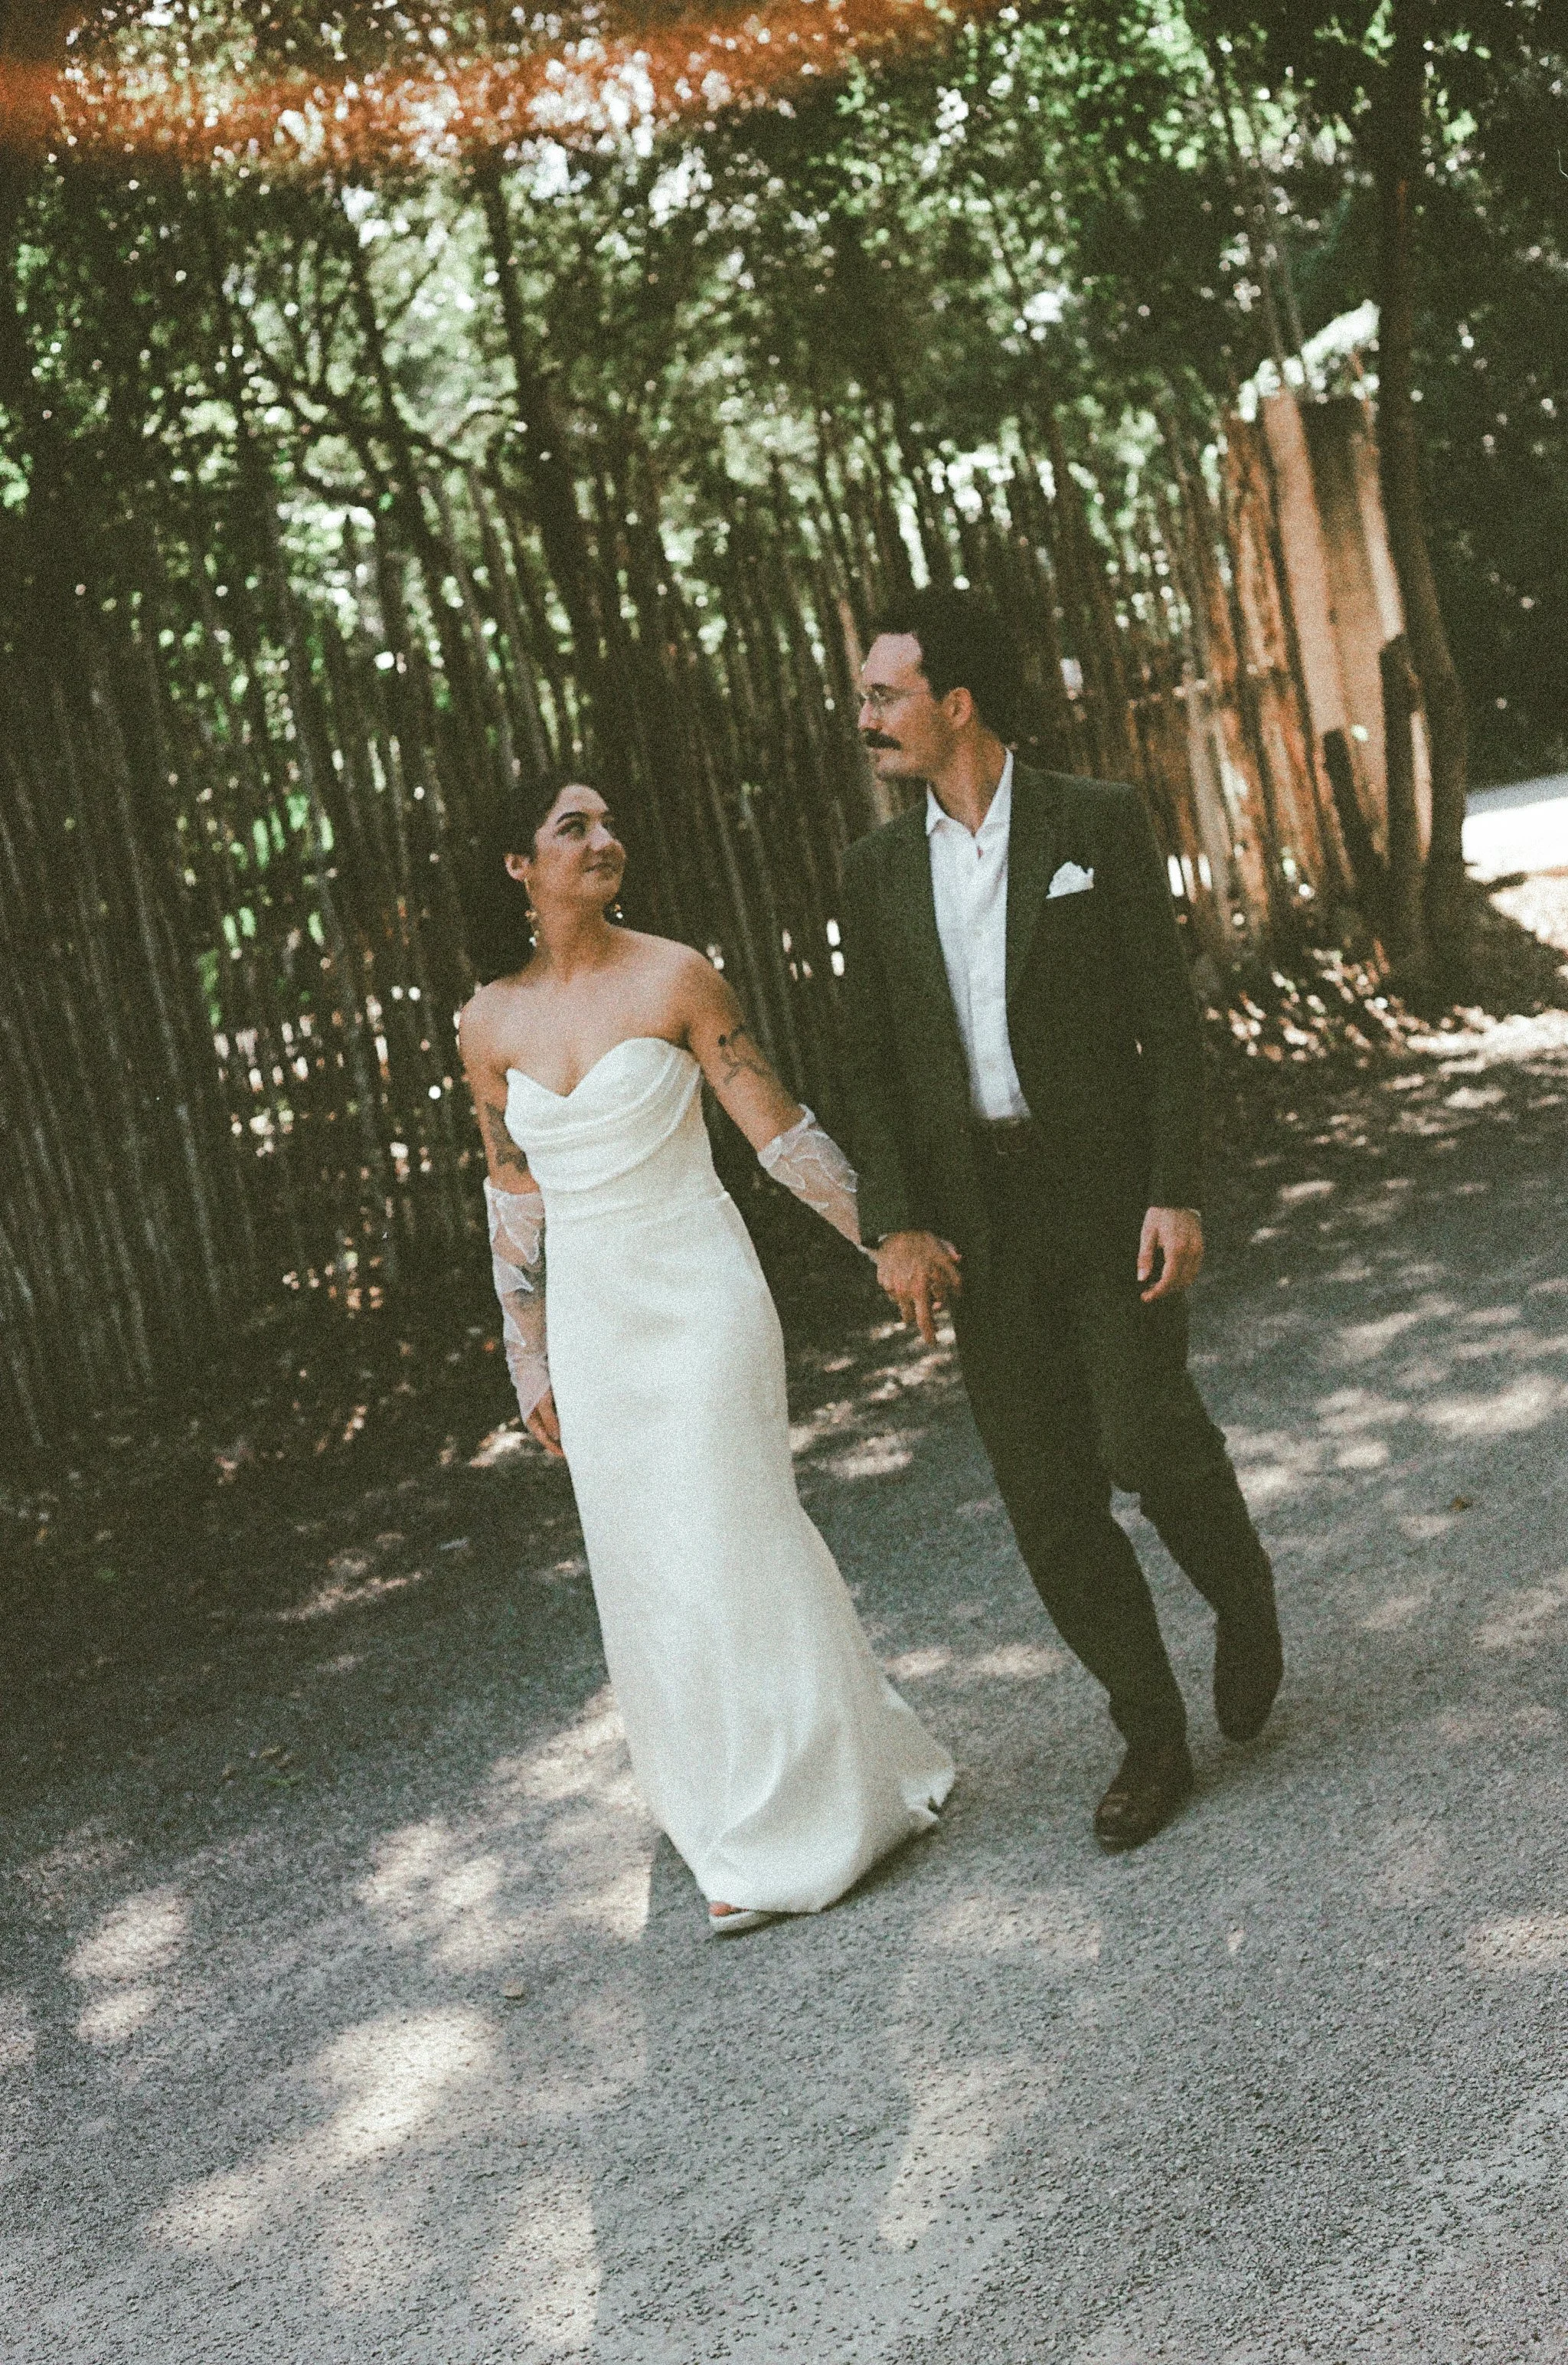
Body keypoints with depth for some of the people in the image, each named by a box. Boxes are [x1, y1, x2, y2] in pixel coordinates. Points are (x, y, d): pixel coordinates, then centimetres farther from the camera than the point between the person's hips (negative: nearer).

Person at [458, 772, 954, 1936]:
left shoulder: (675, 978, -7)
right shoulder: (491, 1023, 4)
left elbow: (782, 1132, -3)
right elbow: (516, 1199, 11)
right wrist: (532, 1366, 13)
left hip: (696, 1295, -4)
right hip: (591, 1317, 4)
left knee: (725, 1544, -3)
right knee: (648, 1571, 9)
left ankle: (787, 1833, 12)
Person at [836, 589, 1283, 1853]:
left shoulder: (1100, 822, -3)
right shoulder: (879, 866, 7)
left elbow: (1169, 1020, -5)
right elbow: (874, 1064, 7)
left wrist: (1178, 1194, -13)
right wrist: (896, 1226, -3)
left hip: (1109, 1191, -3)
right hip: (978, 1220, 3)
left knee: (1147, 1439, -15)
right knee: (1049, 1500, 2)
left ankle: (1240, 1588, 20)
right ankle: (1154, 1740, 16)